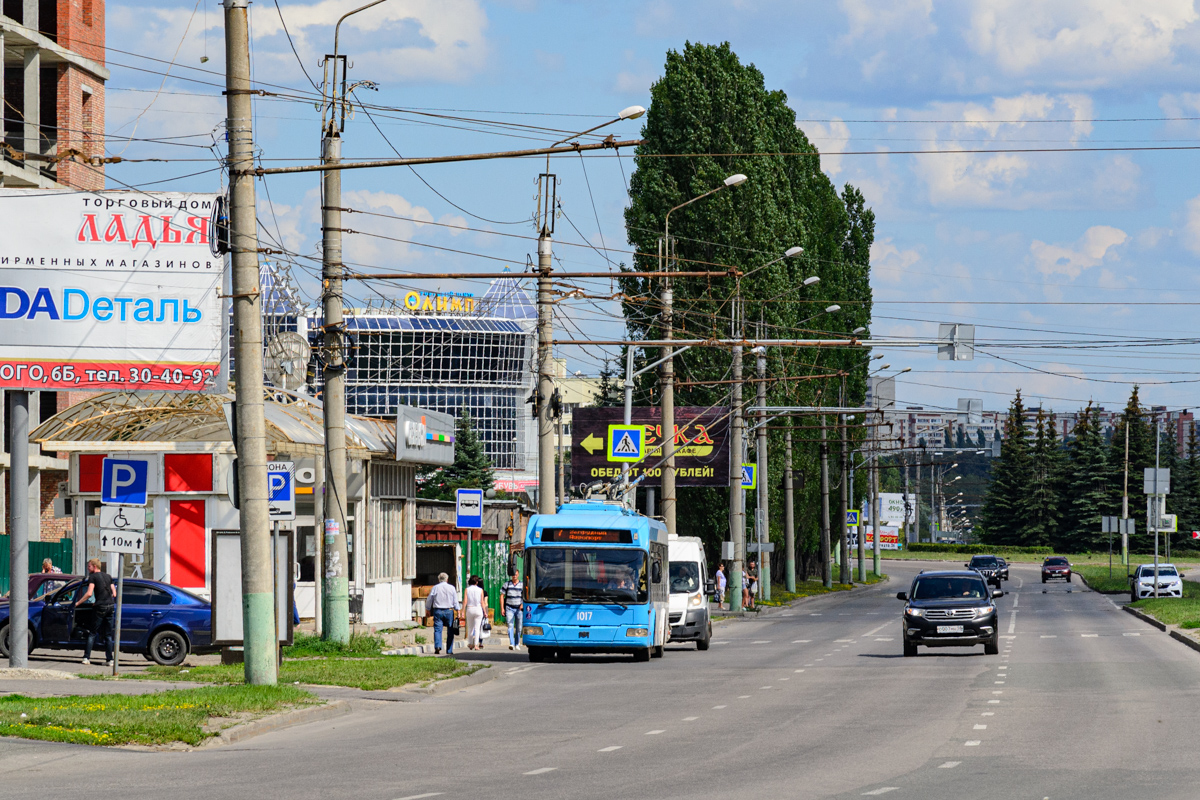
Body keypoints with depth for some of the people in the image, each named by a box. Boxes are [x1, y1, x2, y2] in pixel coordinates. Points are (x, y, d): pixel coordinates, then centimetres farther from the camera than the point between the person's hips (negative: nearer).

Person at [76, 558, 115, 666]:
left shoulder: (93, 577, -2)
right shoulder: (107, 576, 17)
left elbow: (89, 593, -13)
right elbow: (114, 594, 16)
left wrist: (78, 603, -4)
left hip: (101, 607, -5)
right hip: (111, 606, 5)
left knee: (92, 633, 2)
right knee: (108, 635, 9)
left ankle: (87, 657, -2)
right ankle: (109, 660, 5)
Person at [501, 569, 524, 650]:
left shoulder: (522, 585, 4)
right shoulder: (507, 584, 4)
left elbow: (526, 597, 5)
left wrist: (523, 604, -14)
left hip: (519, 609, 1)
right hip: (509, 608, -1)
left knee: (518, 628, 7)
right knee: (510, 626, -14)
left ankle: (517, 643, 24)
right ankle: (511, 644, -23)